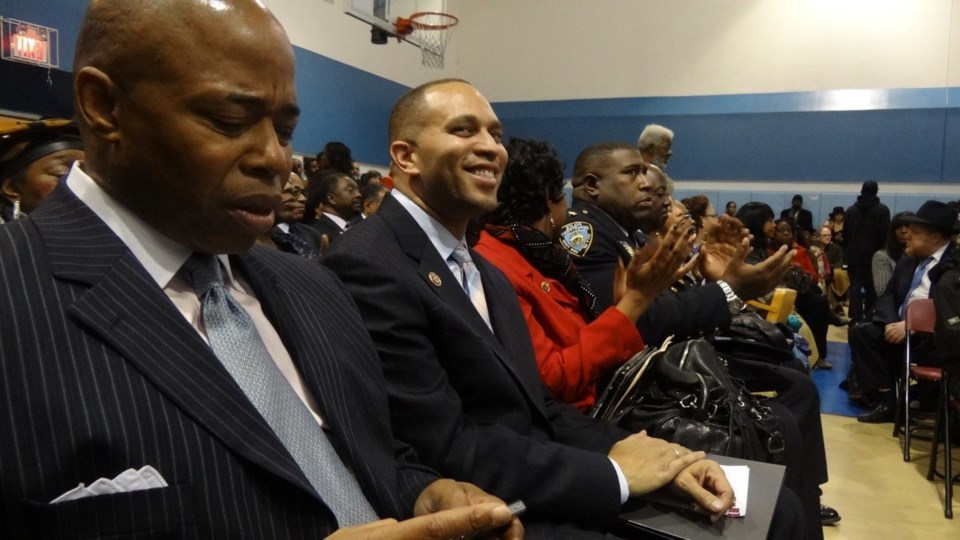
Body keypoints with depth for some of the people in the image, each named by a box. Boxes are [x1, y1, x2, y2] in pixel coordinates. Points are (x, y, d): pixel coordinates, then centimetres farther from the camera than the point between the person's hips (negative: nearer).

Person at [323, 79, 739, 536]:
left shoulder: (487, 275, 13)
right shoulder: (366, 267, -17)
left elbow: (536, 409, 8)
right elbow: (448, 453, -21)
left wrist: (662, 461, -5)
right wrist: (614, 472, -13)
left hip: (543, 499, 8)